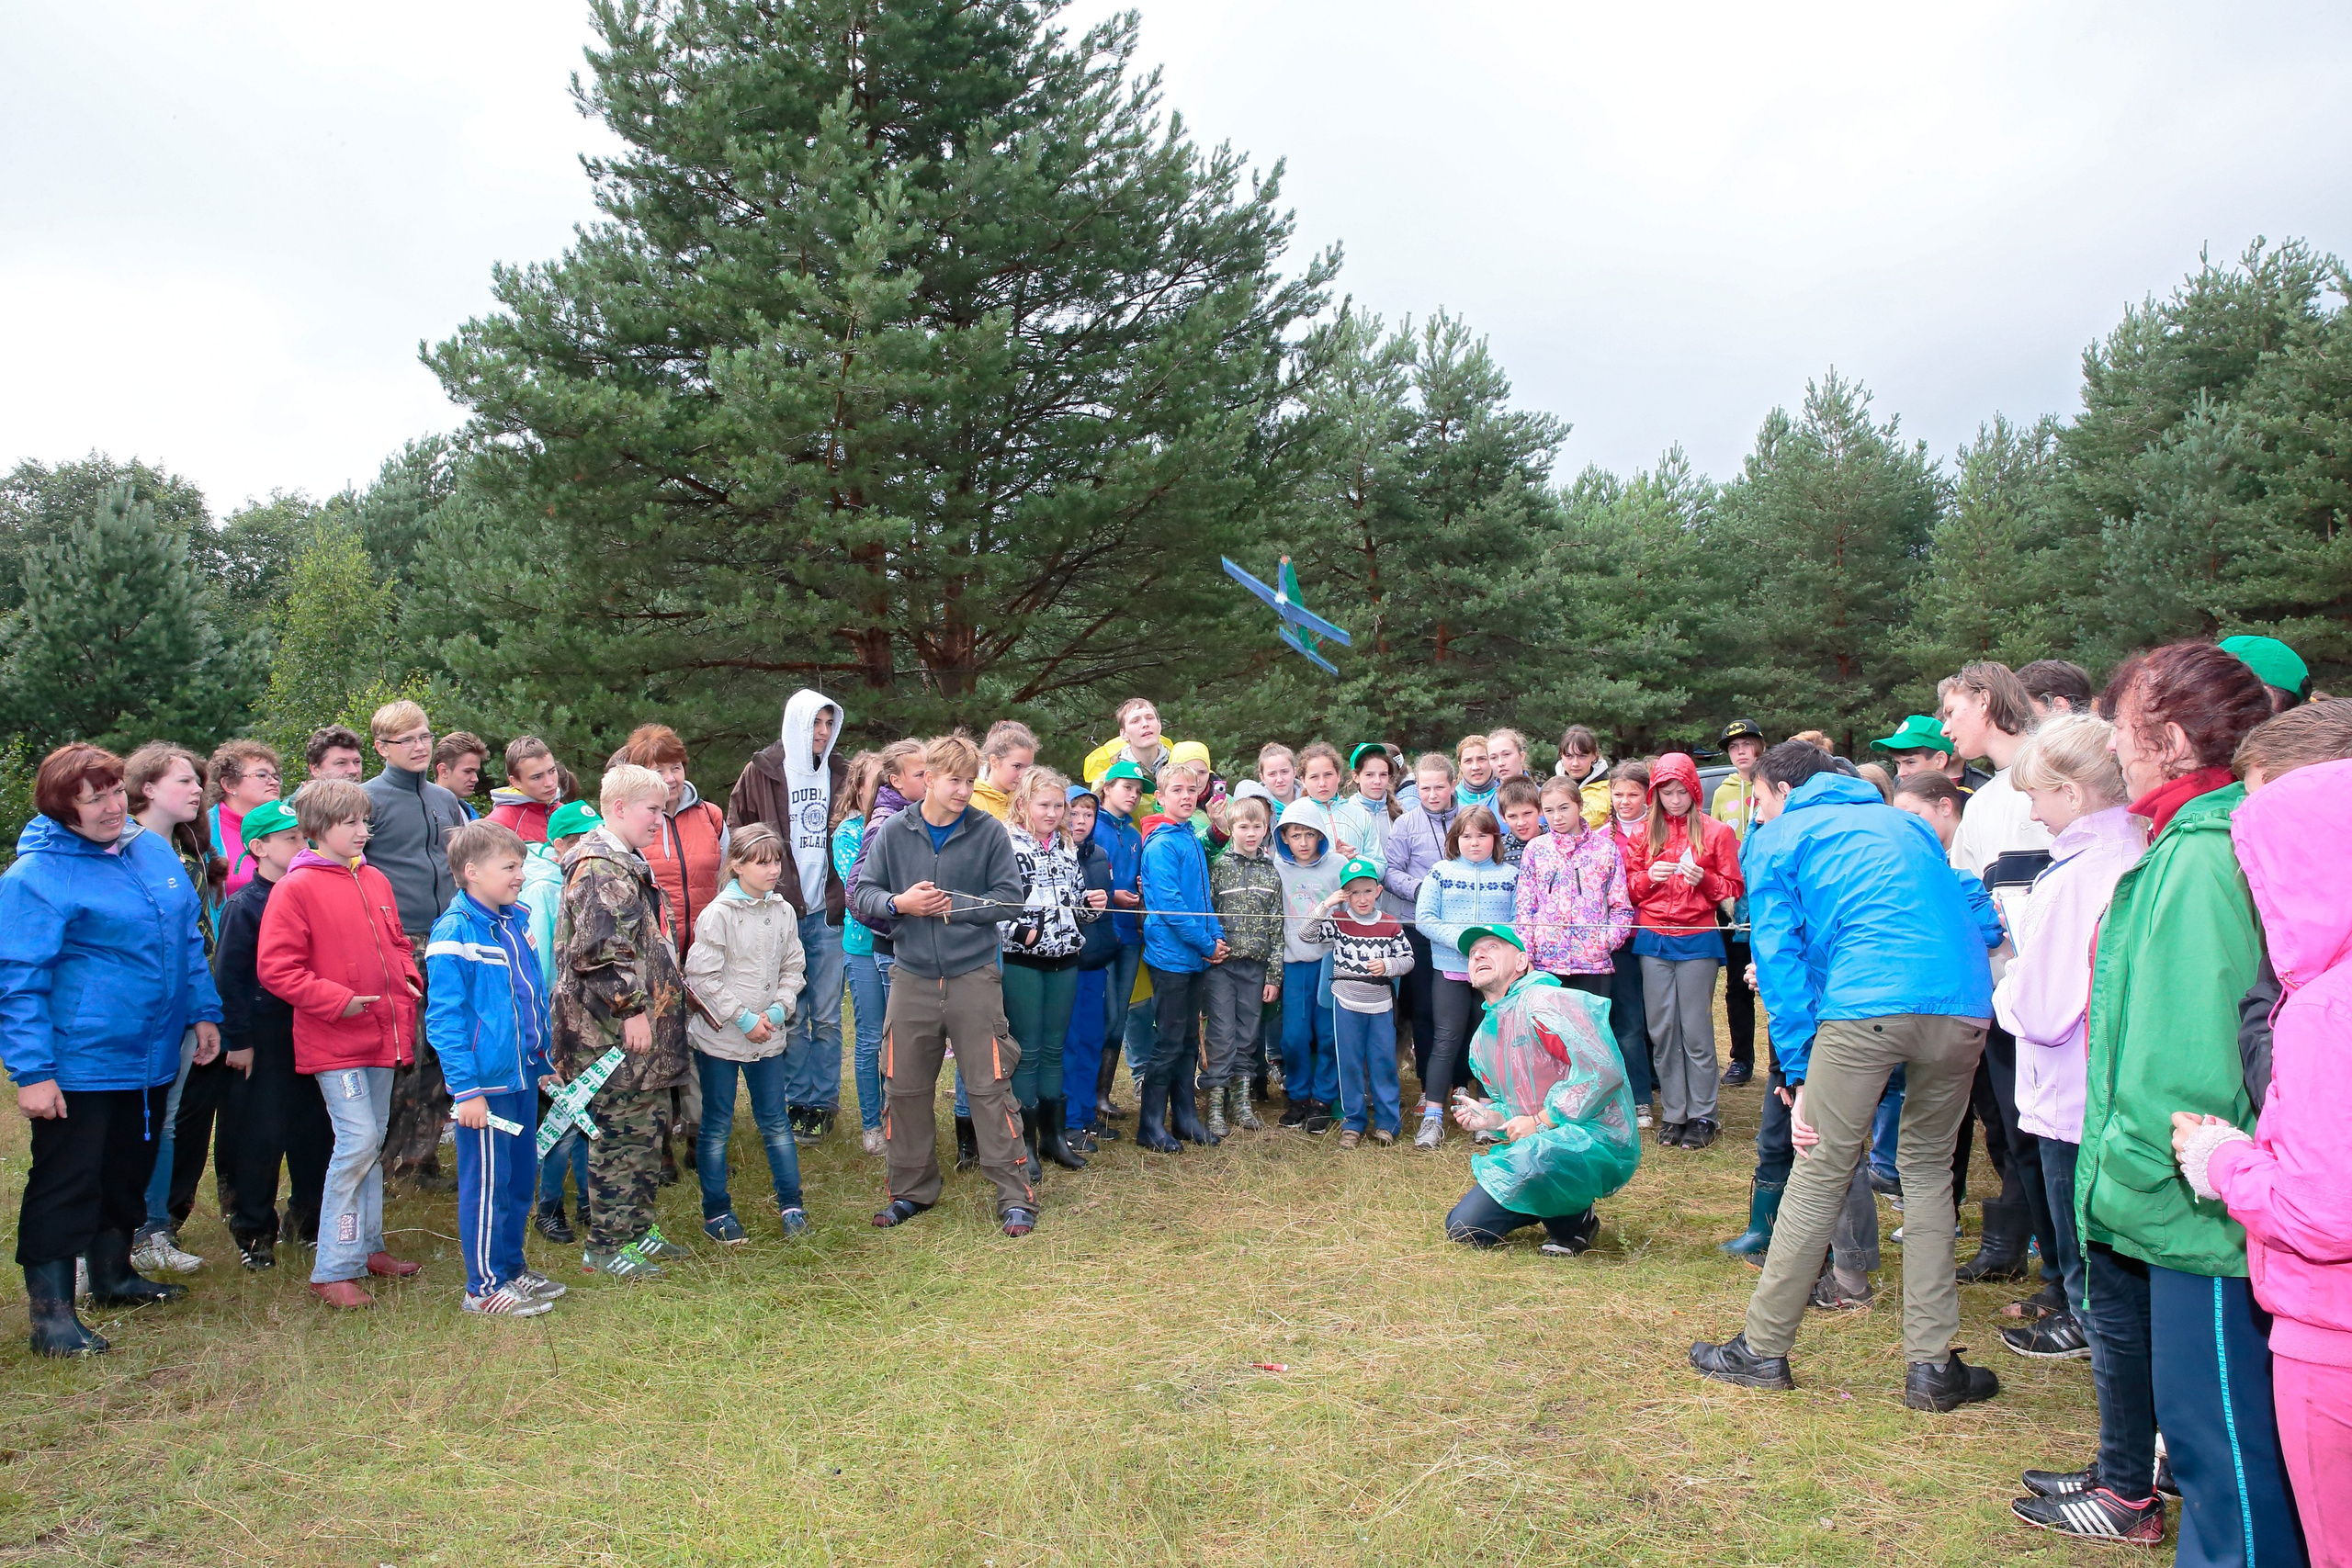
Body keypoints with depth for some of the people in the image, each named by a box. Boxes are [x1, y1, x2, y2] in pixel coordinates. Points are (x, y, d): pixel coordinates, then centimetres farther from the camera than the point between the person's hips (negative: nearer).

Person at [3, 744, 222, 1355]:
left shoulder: (153, 850, 6)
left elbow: (187, 939, 16)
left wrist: (203, 1011, 13)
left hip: (152, 1056, 7)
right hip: (77, 1068, -7)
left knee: (129, 1173, 20)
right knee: (66, 1184, -1)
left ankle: (113, 1274, 37)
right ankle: (51, 1310, 8)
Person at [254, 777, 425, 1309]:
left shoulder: (376, 882, 12)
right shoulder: (296, 888, -9)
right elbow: (274, 968, -12)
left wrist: (409, 982, 5)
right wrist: (338, 1000, -18)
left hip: (382, 1035, 7)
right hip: (333, 1041, -7)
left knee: (373, 1142, 14)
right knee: (357, 1140, -11)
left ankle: (367, 1246, 27)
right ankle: (332, 1270, -2)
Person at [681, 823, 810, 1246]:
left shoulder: (783, 911, 2)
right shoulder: (717, 914, -13)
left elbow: (793, 968, 9)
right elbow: (702, 977, -14)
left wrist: (778, 1011, -7)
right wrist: (745, 1019, -14)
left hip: (767, 1037, 4)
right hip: (719, 1036, -4)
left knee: (776, 1122, 10)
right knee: (716, 1128, 7)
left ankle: (791, 1204, 20)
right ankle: (716, 1213, 18)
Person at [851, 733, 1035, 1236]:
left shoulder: (988, 832, -2)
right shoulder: (892, 833, 2)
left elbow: (1008, 896, -3)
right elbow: (861, 896, 4)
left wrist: (955, 906, -12)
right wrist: (899, 903, -15)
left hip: (975, 976, -2)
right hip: (912, 978, 2)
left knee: (990, 1086, -1)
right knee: (905, 1087, 10)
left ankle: (1015, 1195, 9)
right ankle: (912, 1189, 28)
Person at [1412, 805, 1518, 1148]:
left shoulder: (1510, 876, 7)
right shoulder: (1441, 872, 4)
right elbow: (1423, 917, -3)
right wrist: (1460, 939, -15)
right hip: (1452, 969, -1)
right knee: (1446, 1041, -2)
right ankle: (1432, 1117, 0)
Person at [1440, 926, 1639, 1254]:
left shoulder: (1543, 1002, -15)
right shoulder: (1482, 1039, 14)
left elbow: (1604, 1071, -24)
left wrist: (1539, 1122, -20)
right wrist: (1491, 1117, 1)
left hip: (1596, 1142, -8)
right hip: (1542, 1145, 8)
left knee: (1528, 1158, -40)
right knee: (1462, 1228, 2)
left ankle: (1574, 1221, -8)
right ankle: (1560, 1206, 17)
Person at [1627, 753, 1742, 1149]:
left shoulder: (1716, 832, 3)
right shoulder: (1646, 833, 10)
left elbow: (1733, 889, 3)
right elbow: (1629, 889, 11)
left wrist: (1703, 879, -15)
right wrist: (1649, 877, -9)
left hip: (1697, 939, -3)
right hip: (1653, 940, 3)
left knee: (1695, 1030, -3)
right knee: (1662, 1031, 4)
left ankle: (1702, 1115, 7)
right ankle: (1672, 1113, 13)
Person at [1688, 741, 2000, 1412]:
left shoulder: (1779, 840, 16)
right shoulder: (1902, 823, 31)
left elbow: (1780, 958, 7)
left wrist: (1799, 1075, 7)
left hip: (1865, 1004, -5)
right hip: (1964, 1003, 5)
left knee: (1820, 1174, 4)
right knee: (1928, 1168, 18)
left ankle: (1763, 1349, 15)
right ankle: (1932, 1365, 18)